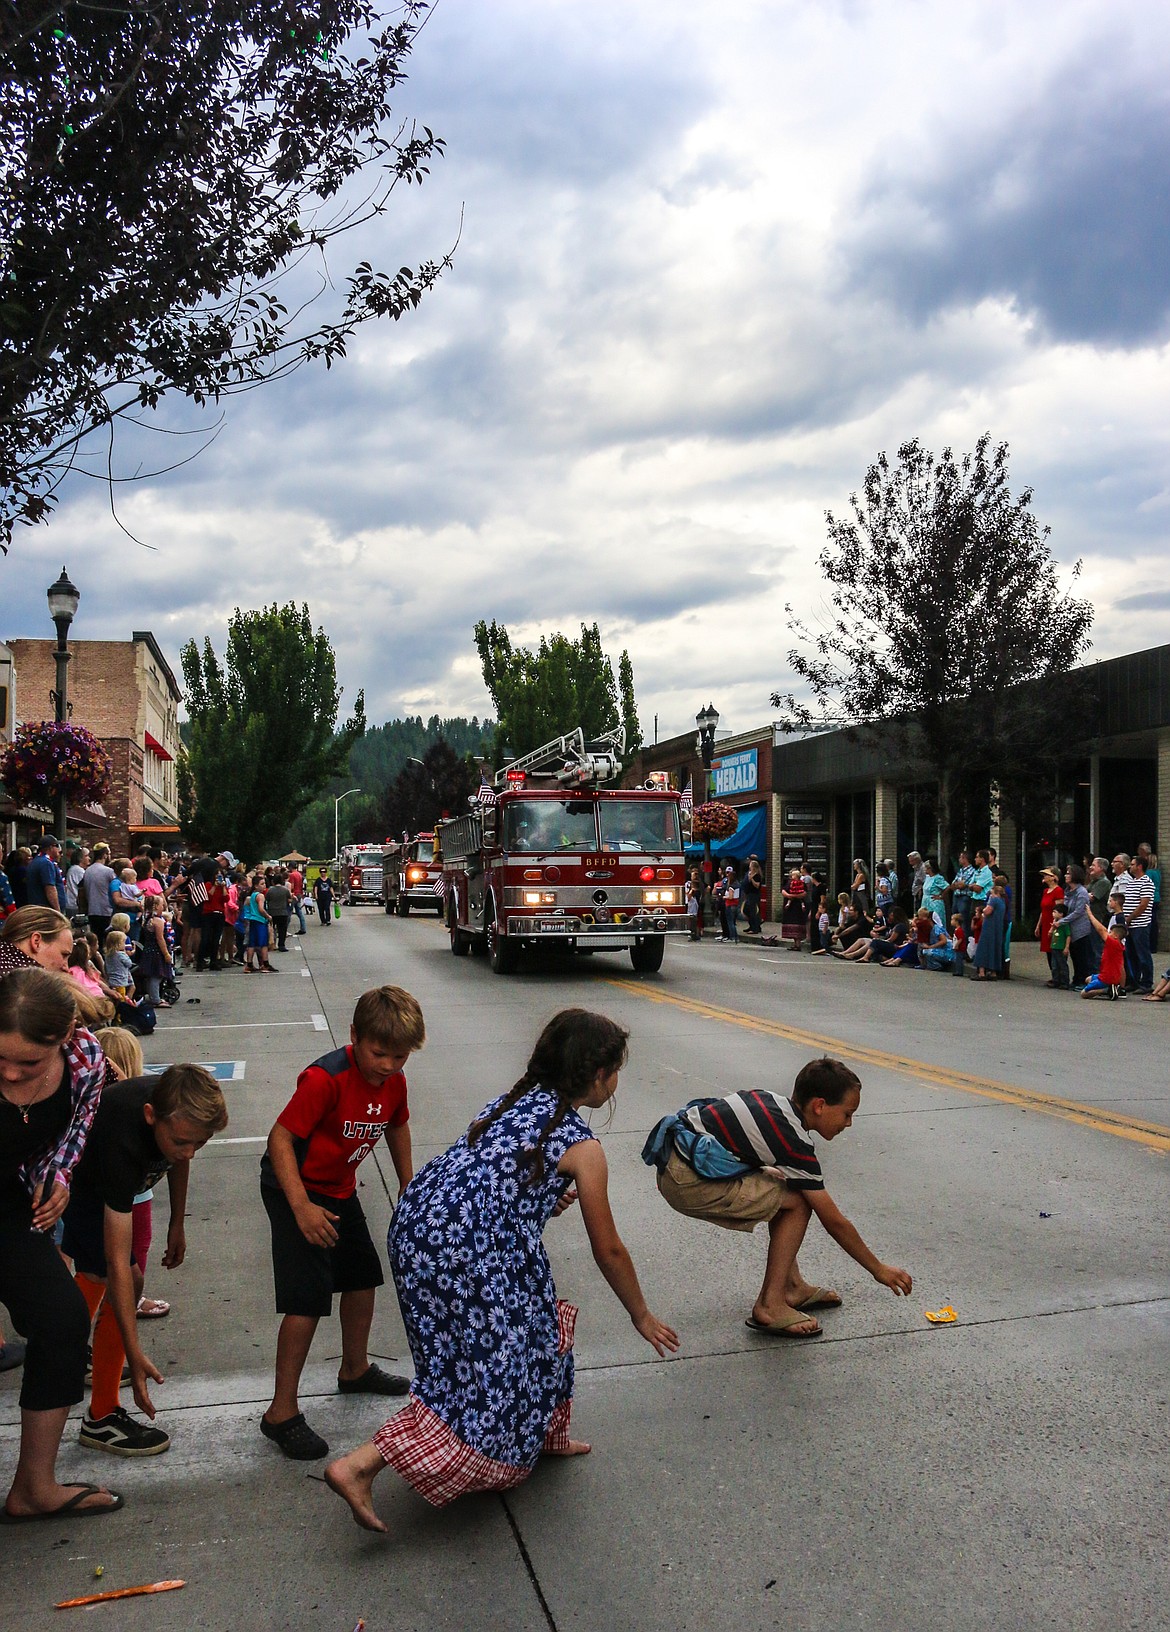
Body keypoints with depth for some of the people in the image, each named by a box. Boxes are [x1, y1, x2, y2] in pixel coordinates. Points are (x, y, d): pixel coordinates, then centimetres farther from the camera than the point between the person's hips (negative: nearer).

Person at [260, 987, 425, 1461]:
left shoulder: (394, 1082, -7)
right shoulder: (326, 1078, -30)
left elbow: (396, 1127, 14)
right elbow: (280, 1138, -29)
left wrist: (408, 1186, 18)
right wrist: (301, 1208, -33)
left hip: (340, 1189, 8)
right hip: (295, 1190, -8)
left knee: (363, 1277, 19)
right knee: (308, 1300, -12)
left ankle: (355, 1369, 42)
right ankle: (282, 1412, 0)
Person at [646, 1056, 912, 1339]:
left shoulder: (769, 1100, 10)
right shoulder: (795, 1143, -12)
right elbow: (834, 1222, -4)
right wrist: (879, 1269, 7)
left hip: (672, 1157, 9)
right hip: (688, 1182, -9)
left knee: (781, 1189, 17)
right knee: (798, 1203, -5)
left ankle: (793, 1287, 24)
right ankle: (769, 1306, -1)